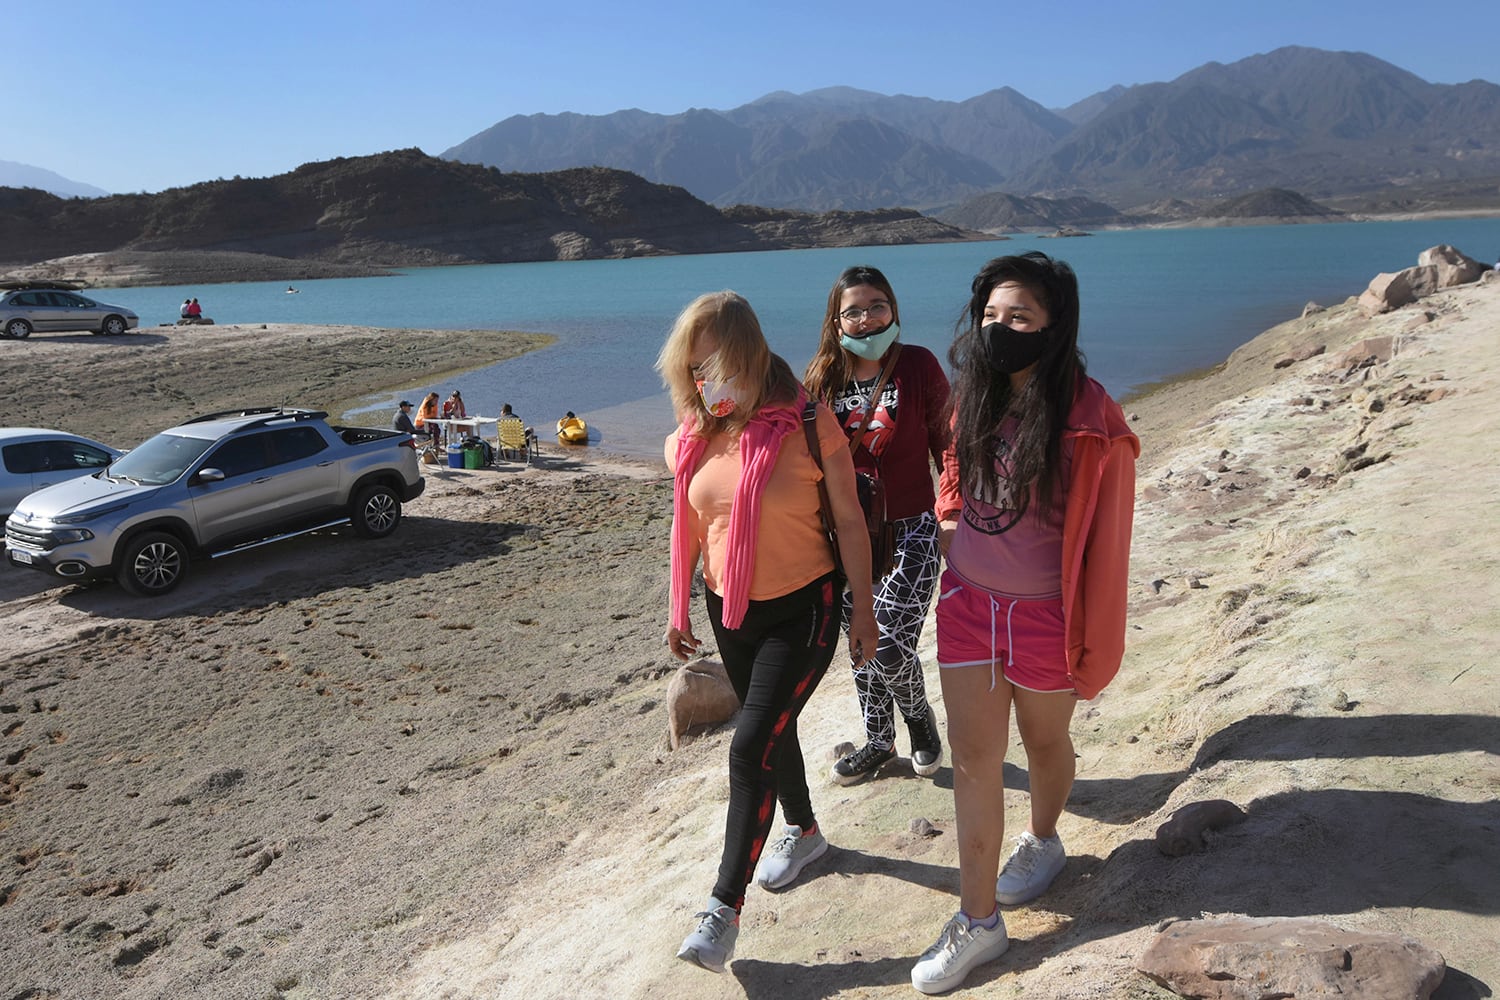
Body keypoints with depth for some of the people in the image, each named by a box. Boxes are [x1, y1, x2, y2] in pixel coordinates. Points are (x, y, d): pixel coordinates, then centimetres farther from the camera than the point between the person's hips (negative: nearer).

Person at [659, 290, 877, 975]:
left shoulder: (809, 424, -17)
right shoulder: (692, 439, -2)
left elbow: (849, 520, -10)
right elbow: (688, 527, 9)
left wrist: (863, 608, -7)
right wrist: (679, 609, 13)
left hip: (802, 609, -5)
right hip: (729, 610, 6)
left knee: (752, 747, -10)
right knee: (770, 732, 21)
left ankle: (724, 908, 1)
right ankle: (803, 831, 47)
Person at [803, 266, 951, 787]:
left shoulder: (918, 365, -7)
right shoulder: (822, 378, 2)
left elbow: (946, 444, -3)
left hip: (910, 529, -4)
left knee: (890, 649, -11)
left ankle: (919, 715, 23)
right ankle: (878, 743, 35)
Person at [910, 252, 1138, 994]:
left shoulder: (1088, 419, -18)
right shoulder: (975, 397, -2)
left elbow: (1103, 535, -13)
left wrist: (1091, 640, -10)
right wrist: (951, 532, 9)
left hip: (1043, 612, -4)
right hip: (967, 600, 4)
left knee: (1044, 741, 19)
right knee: (973, 757, 7)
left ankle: (1042, 841, 51)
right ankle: (978, 922, 19)